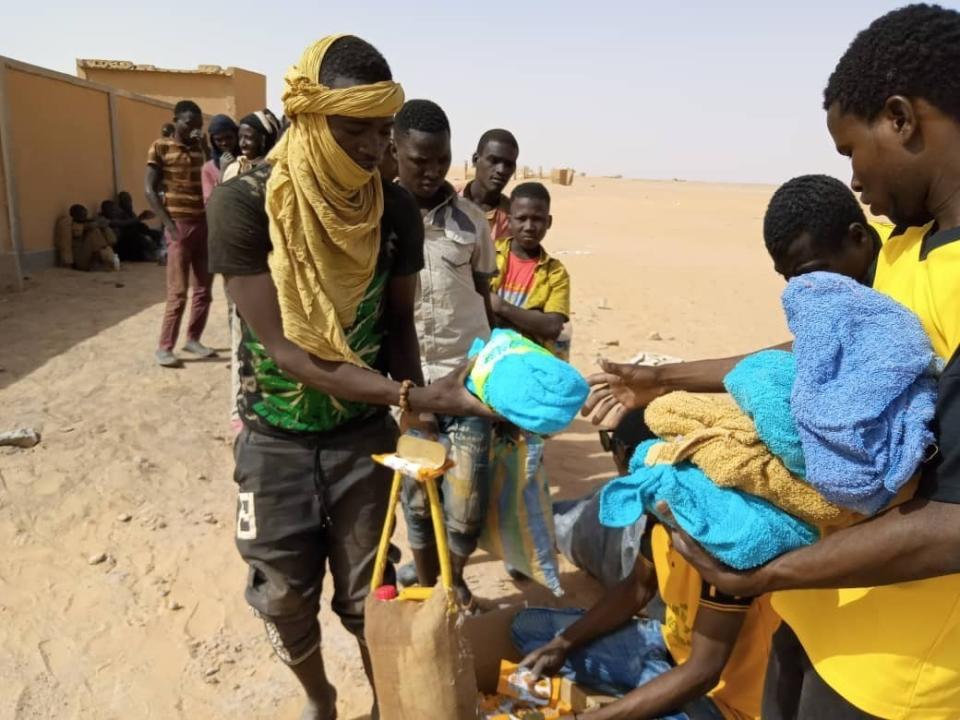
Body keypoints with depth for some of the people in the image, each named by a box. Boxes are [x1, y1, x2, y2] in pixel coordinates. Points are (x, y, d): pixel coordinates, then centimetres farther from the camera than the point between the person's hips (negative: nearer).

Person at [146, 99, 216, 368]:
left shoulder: (202, 148, 12)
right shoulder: (161, 147, 0)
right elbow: (150, 190, -4)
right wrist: (169, 224, -13)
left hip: (205, 224, 5)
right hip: (179, 225, -5)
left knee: (204, 289, 7)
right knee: (178, 292, -6)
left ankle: (193, 339, 21)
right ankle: (164, 347, 2)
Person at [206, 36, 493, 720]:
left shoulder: (397, 208, -10)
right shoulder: (245, 203, -20)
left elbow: (398, 322, 2)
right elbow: (287, 350, -24)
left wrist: (417, 409, -14)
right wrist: (413, 397, -31)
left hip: (364, 434, 2)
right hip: (277, 439, -1)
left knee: (367, 592, 12)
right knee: (286, 598, 15)